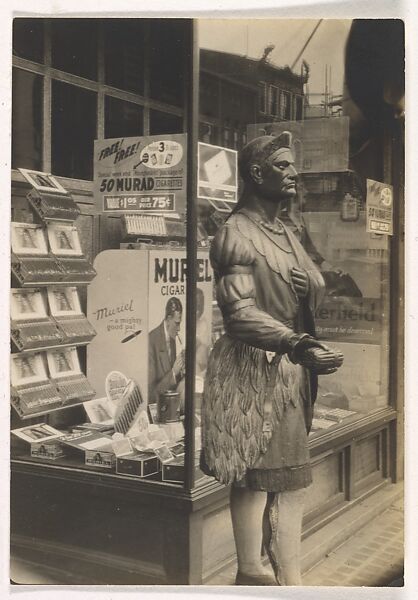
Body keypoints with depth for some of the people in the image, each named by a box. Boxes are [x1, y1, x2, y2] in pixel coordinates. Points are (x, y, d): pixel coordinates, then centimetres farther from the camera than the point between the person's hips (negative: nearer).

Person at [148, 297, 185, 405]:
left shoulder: (173, 337, 7)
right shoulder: (151, 341, -17)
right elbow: (152, 390, -15)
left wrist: (180, 371, -2)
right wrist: (173, 372, -22)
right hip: (156, 403, -6)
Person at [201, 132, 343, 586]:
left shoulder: (284, 233, 18)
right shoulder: (236, 234, -10)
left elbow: (317, 287, 21)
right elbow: (240, 313, -21)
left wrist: (308, 284, -5)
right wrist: (300, 347, -32)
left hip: (290, 369, 9)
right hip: (252, 368, -9)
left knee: (290, 473, 11)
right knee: (253, 473, -1)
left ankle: (288, 577, 21)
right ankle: (250, 572, 12)